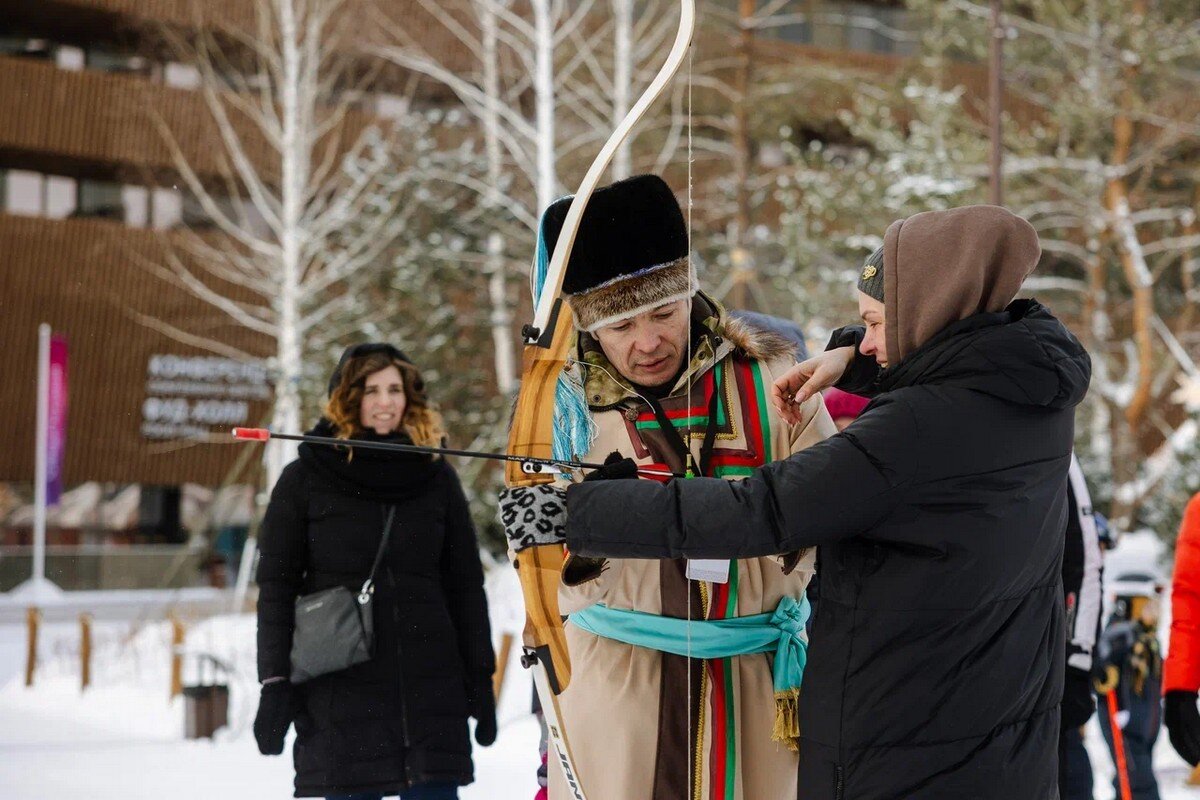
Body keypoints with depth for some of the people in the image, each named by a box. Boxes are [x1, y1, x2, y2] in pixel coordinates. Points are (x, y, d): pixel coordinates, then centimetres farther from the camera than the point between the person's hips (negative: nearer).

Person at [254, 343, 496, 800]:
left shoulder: (437, 478, 10)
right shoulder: (305, 479, 4)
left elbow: (466, 585, 12)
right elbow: (276, 586, 2)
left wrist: (480, 678, 7)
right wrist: (275, 684, -6)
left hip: (430, 689, 2)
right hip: (340, 690, -2)